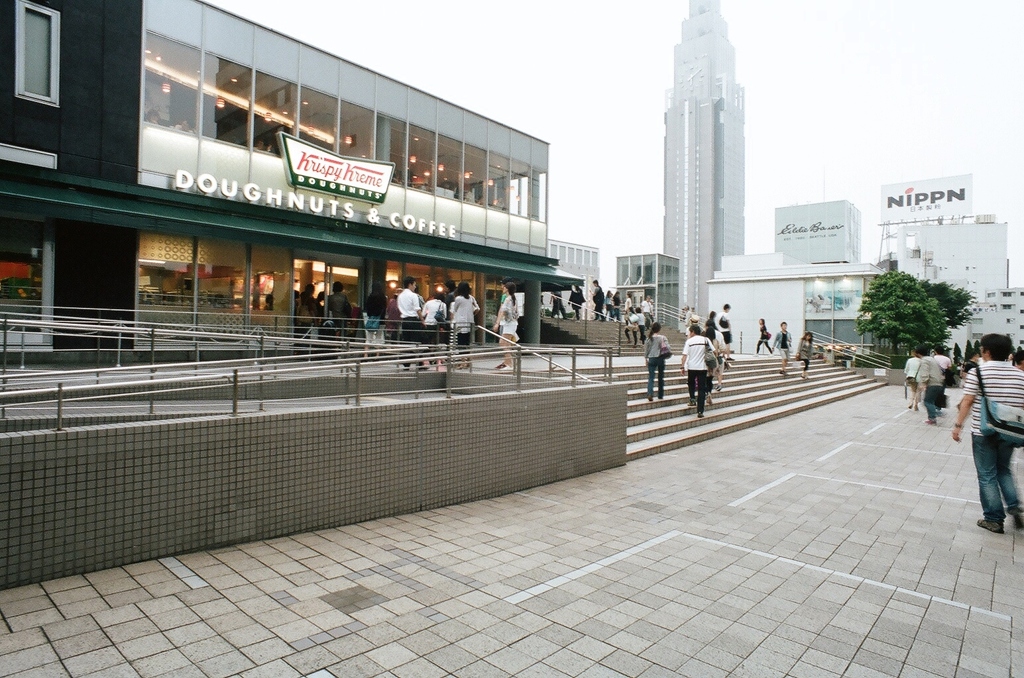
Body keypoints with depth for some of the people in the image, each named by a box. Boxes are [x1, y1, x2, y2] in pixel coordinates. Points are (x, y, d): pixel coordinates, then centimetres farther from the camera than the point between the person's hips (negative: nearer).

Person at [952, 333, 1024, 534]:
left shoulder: (977, 372, -10)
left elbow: (967, 401, -13)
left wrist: (958, 425, -6)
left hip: (983, 432, -4)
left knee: (987, 475, 6)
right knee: (1004, 470, 24)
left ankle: (993, 519, 10)